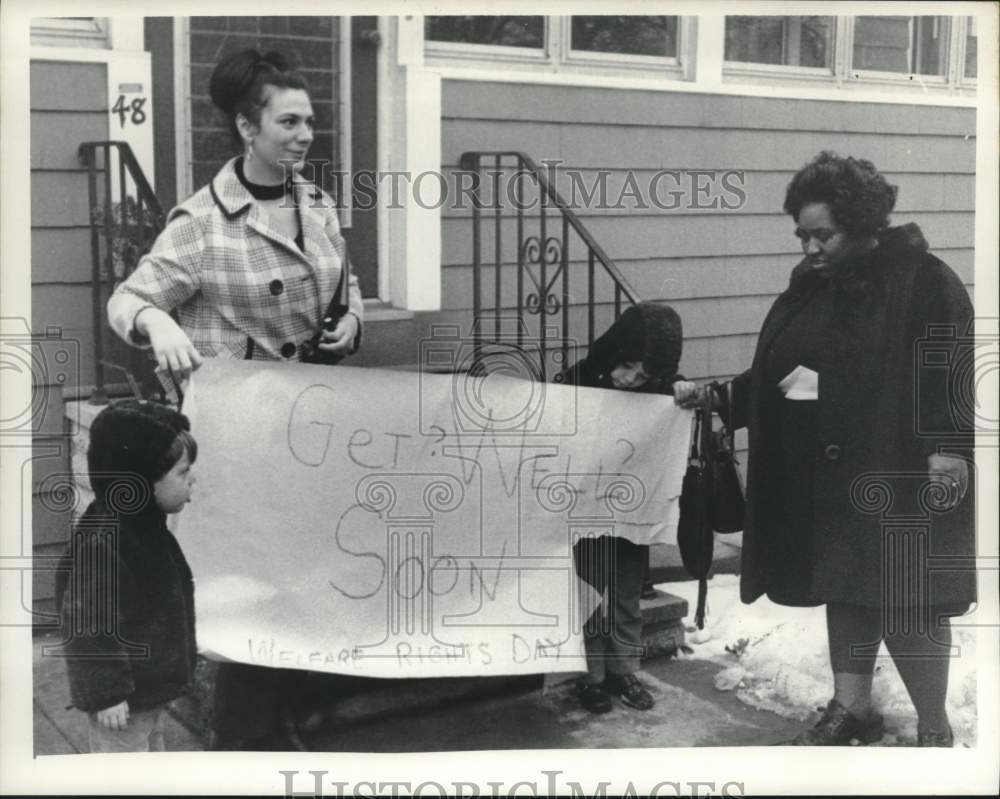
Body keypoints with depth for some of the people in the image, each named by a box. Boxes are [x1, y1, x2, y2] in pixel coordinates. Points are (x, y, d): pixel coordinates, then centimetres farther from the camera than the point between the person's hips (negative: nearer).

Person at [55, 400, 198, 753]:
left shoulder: (145, 529, 4)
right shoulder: (102, 544, -29)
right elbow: (88, 627, -27)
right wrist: (106, 694, -24)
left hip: (148, 685, 10)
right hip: (122, 698, -10)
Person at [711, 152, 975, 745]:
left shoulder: (923, 280, -9)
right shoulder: (811, 288, 13)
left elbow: (951, 369, -16)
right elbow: (773, 374, 18)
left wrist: (947, 446, -24)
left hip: (896, 478, -7)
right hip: (825, 480, 7)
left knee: (905, 603, -3)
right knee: (845, 590, 16)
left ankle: (935, 730, 14)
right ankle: (852, 708, 30)